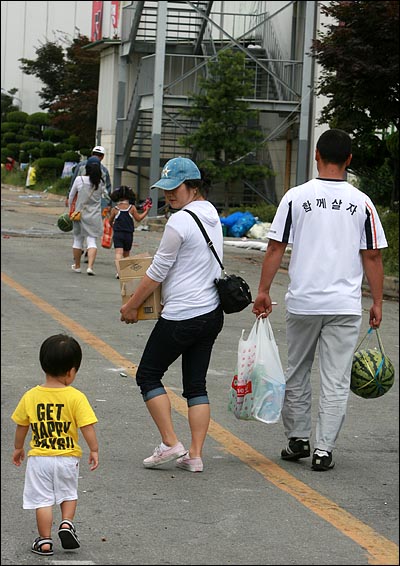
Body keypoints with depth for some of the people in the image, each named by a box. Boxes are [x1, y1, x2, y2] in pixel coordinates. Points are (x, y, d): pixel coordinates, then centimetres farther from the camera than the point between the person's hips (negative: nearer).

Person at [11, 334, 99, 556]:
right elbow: (87, 427, -13)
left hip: (39, 458, 1)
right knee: (69, 494, 23)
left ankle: (45, 542, 11)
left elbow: (21, 426, 6)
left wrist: (18, 448, 21)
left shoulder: (30, 396, -5)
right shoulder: (76, 398, -14)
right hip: (68, 458, -1)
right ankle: (67, 523, 3)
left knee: (43, 500, 9)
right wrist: (94, 450, 0)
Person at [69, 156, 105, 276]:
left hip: (80, 213, 0)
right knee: (92, 240, 0)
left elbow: (71, 196, 2)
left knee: (78, 239, 15)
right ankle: (90, 266, -15)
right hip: (94, 216, 0)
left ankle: (77, 266, 25)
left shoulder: (79, 180, -8)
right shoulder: (100, 183, -7)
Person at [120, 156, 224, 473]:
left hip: (182, 315, -9)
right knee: (196, 385, 11)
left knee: (148, 375, 6)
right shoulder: (213, 216, 11)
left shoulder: (180, 222, -16)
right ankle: (195, 455, 8)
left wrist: (131, 306, 1)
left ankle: (170, 444, 0)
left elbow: (157, 272, -11)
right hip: (213, 313, 9)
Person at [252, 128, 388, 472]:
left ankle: (298, 439, 23)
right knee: (336, 381, 4)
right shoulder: (362, 203, -1)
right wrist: (377, 302, 7)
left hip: (302, 302, 0)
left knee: (297, 375, 17)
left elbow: (276, 248, -3)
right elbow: (372, 257, 0)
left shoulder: (296, 197, -2)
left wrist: (264, 291, 5)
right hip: (346, 306, 0)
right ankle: (324, 450, 1)